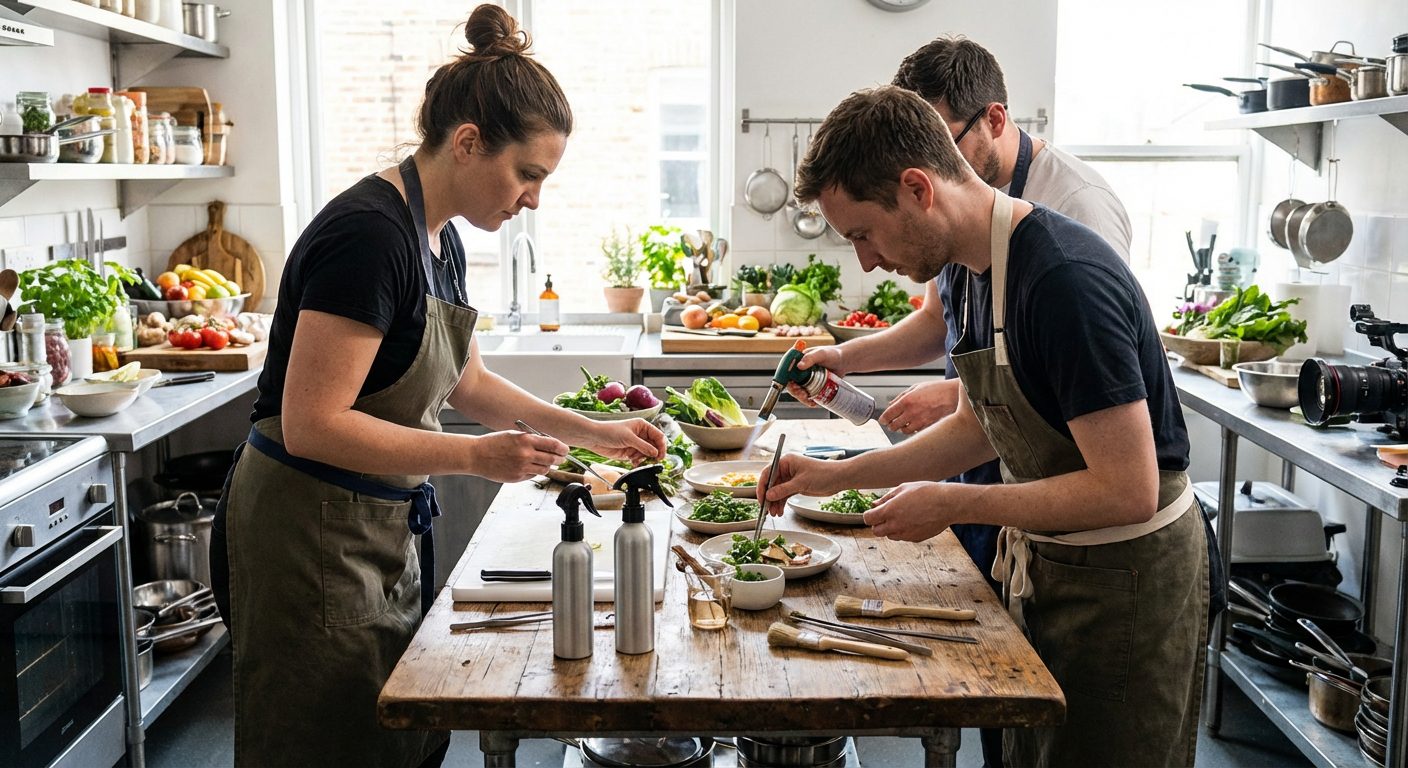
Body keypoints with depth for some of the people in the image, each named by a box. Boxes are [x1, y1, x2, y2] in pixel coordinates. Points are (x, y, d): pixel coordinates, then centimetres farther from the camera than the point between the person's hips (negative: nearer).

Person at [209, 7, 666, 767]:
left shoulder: (437, 239, 7)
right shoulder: (369, 234, -23)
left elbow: (466, 383, 19)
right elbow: (313, 425, -25)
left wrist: (590, 431, 12)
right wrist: (475, 457, -24)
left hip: (380, 532, 9)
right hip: (309, 537, -9)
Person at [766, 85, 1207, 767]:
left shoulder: (1066, 281, -29)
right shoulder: (970, 270, 0)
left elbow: (1129, 491, -28)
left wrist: (952, 505, -21)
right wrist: (839, 475, 5)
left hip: (1126, 579, -8)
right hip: (1041, 564, 8)